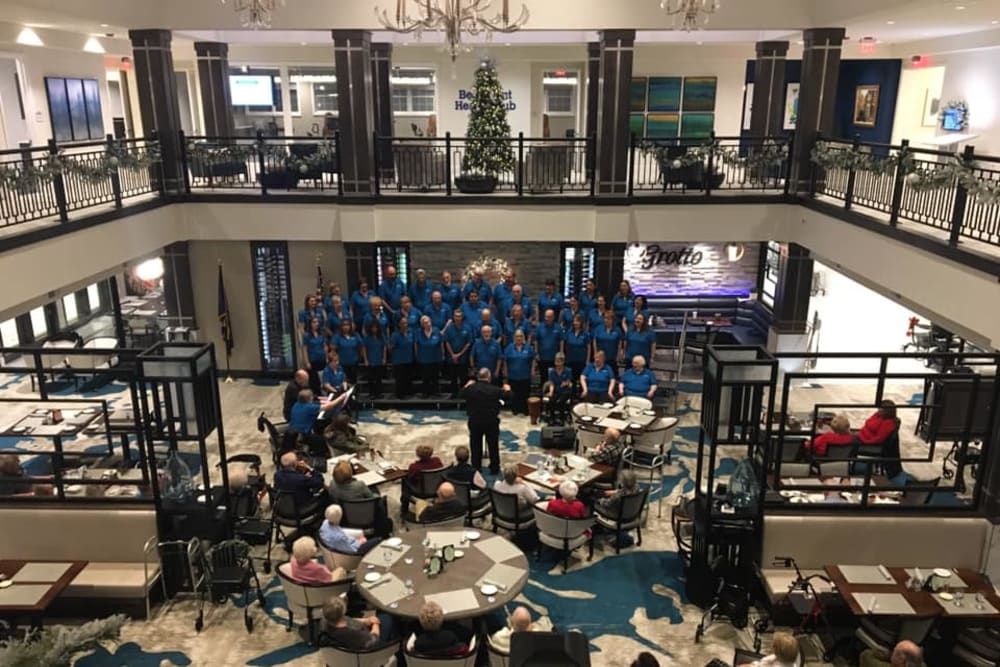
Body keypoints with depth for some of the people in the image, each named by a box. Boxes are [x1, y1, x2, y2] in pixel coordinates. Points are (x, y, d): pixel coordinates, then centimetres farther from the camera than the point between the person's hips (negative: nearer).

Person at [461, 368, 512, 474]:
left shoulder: (470, 388, -9)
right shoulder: (495, 389, -13)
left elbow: (462, 395, 11)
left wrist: (467, 385, 28)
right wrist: (507, 389, 19)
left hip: (474, 422, 2)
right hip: (491, 422, -1)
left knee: (475, 445, 15)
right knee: (493, 445, 11)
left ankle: (476, 468, 23)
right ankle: (494, 468, 18)